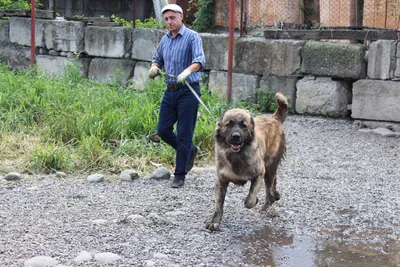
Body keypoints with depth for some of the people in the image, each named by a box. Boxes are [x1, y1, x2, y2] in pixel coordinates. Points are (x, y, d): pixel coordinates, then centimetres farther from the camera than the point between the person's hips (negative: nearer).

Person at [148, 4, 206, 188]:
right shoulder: (165, 40, 11)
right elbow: (157, 59, 25)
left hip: (188, 91, -7)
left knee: (184, 134, -3)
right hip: (170, 90, 7)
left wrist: (187, 71, -44)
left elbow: (199, 60, -24)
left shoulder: (192, 37, -9)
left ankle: (180, 175, 8)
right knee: (162, 130, 7)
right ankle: (190, 151, 31)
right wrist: (154, 67, 1)